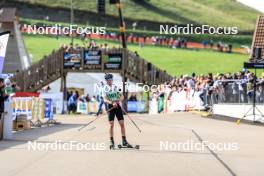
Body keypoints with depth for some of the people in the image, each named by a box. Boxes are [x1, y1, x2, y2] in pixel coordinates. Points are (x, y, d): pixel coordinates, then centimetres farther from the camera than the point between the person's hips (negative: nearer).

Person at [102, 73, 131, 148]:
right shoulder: (104, 89, 0)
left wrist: (119, 100, -17)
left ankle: (124, 141, 3)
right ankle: (112, 142, 3)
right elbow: (105, 100, -12)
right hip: (110, 107, -2)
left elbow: (122, 96, 5)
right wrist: (112, 103, -30)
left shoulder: (116, 87, 8)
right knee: (111, 125, -5)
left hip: (117, 106, 2)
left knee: (122, 124, -2)